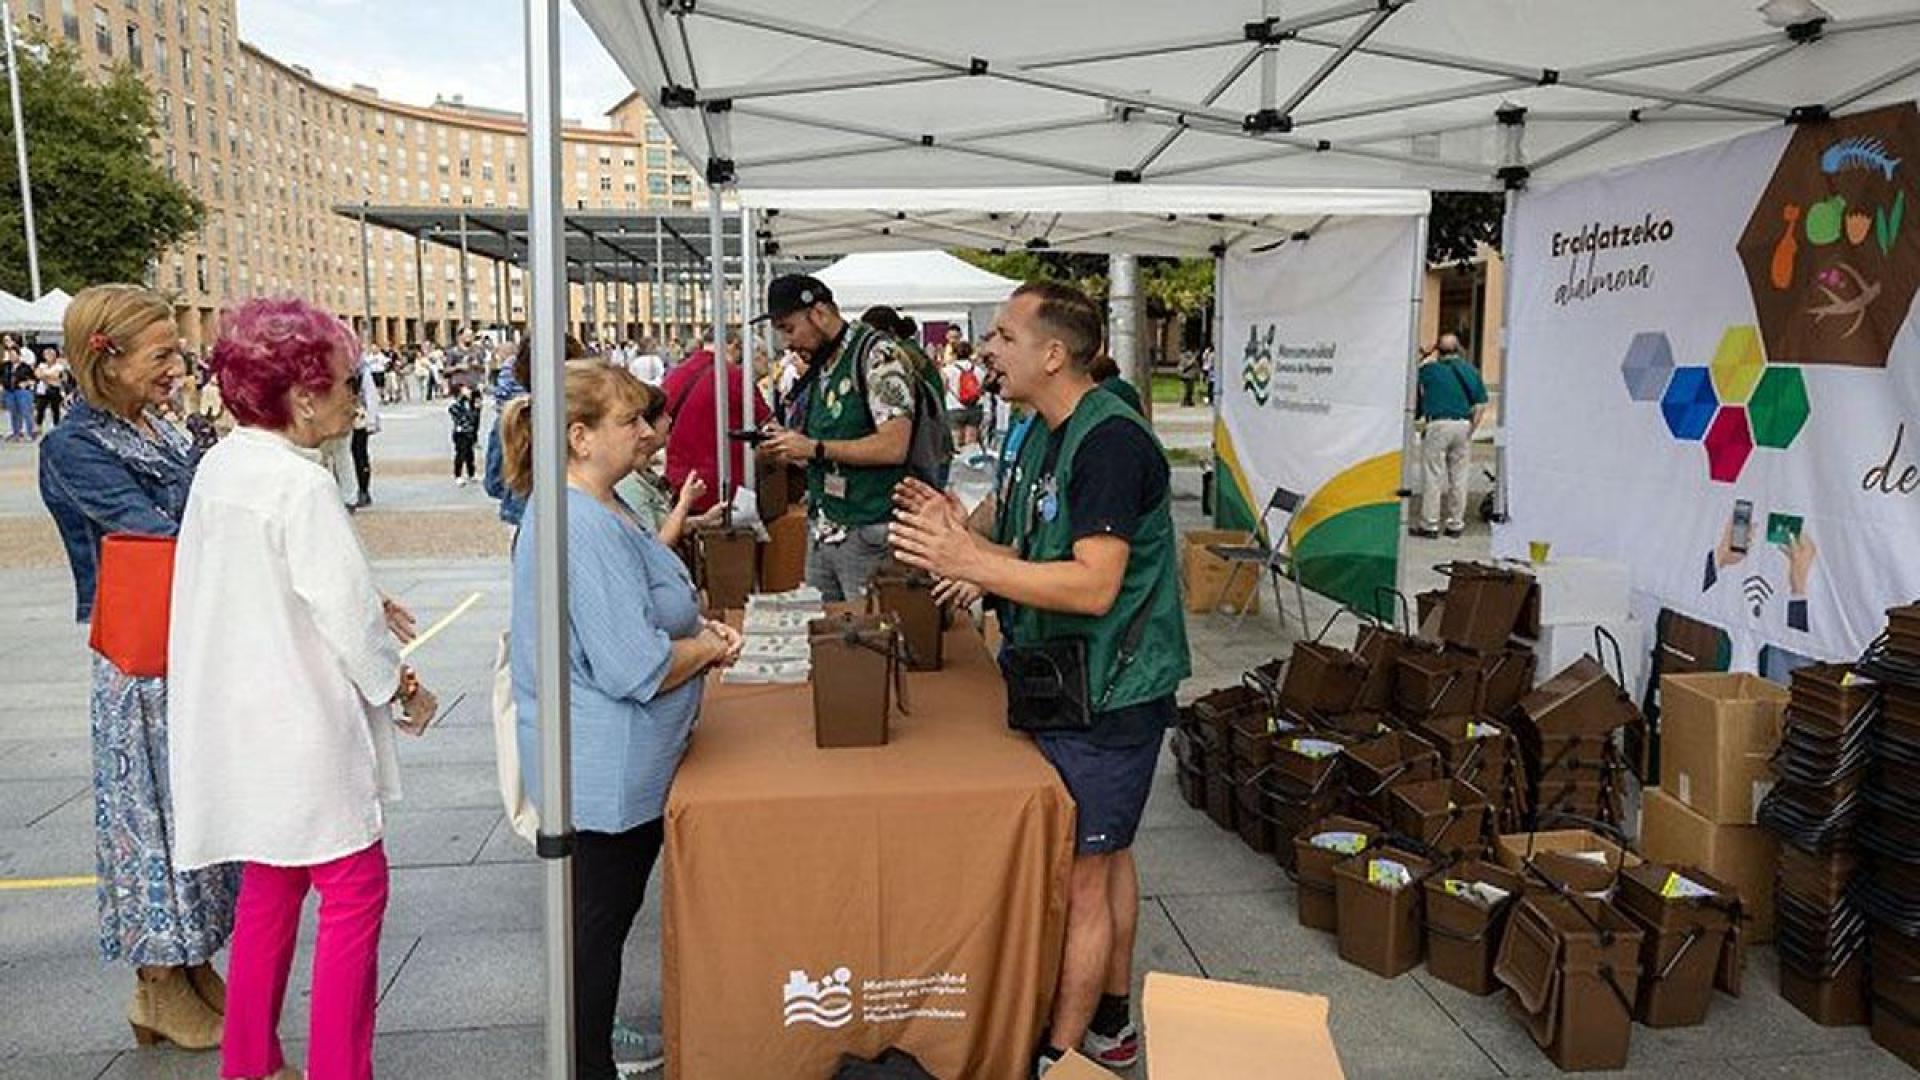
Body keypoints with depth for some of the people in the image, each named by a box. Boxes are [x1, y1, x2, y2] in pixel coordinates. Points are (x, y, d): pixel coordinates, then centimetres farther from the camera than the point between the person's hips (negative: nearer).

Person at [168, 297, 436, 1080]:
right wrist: (401, 690, -5)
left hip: (237, 717, 9)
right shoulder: (300, 485, -21)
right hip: (303, 726, -9)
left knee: (269, 887, 20)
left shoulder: (218, 465, 5)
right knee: (355, 890, 4)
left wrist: (365, 605, 11)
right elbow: (345, 613, -20)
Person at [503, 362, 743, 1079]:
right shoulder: (582, 529, -26)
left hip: (622, 767, 10)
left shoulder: (603, 509, 9)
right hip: (606, 771, -10)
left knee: (605, 917, 23)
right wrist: (712, 647, -12)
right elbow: (635, 669, -29)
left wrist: (701, 627, 5)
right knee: (598, 922, 7)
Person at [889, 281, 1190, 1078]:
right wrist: (963, 536, -8)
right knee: (1105, 858, 21)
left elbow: (1094, 585, -28)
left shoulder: (1110, 442, -22)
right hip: (1069, 685, 10)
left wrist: (971, 561, -30)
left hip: (1109, 697, -10)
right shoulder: (1044, 436, 9)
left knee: (1081, 878, 2)